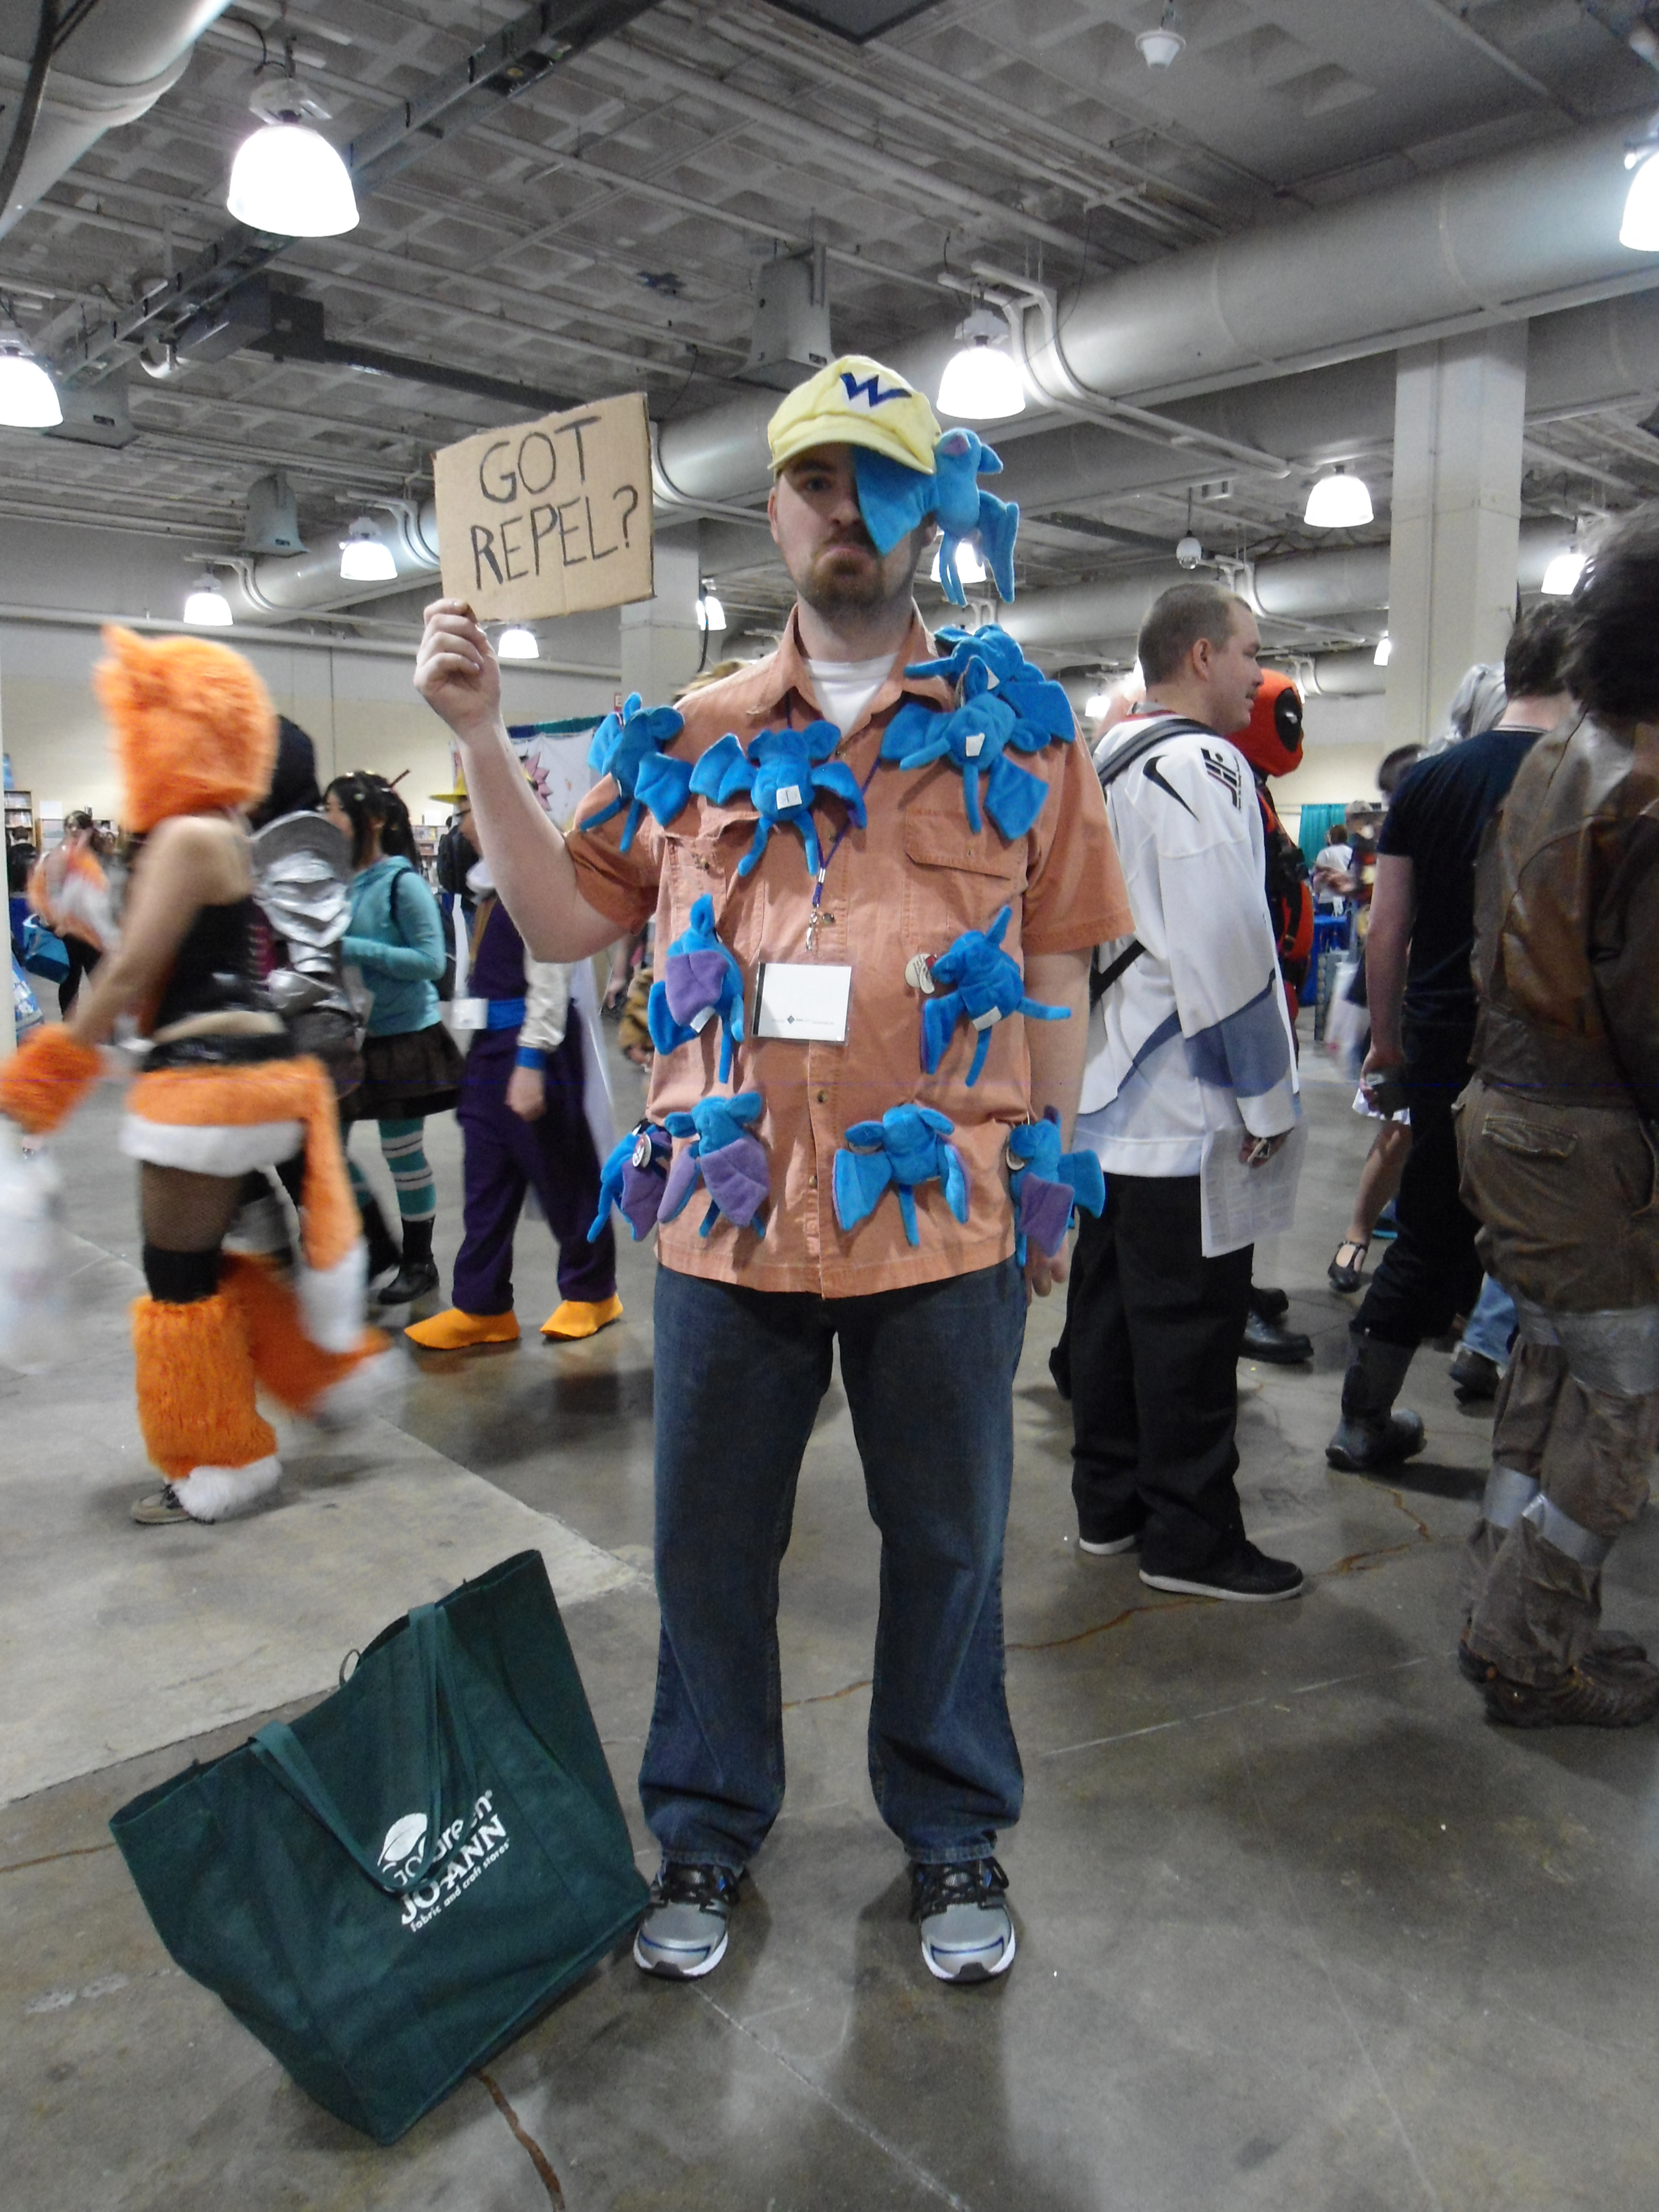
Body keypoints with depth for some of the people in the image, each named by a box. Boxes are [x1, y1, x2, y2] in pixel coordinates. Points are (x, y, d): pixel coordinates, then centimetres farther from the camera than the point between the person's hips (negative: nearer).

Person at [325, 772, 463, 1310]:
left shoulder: (401, 882, -13)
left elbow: (432, 961, -18)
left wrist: (354, 949, -21)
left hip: (403, 1037, -7)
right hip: (349, 1036, 7)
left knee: (403, 1153, 3)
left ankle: (418, 1262, 21)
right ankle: (380, 1251, 27)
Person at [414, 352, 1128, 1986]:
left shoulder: (1019, 725, 4)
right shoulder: (696, 733, 8)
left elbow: (1055, 967, 5)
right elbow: (563, 921, 8)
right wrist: (481, 739, -1)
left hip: (945, 1220, -1)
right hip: (732, 1218, 2)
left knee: (945, 1543, 14)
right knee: (708, 1545, 15)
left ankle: (951, 1828, 38)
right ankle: (706, 1826, 39)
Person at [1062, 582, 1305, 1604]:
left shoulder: (1103, 762, 15)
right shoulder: (1203, 765, -14)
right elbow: (1227, 948, -21)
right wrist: (1270, 1098, -13)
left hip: (1104, 1093, 10)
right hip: (1181, 1103, -9)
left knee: (1110, 1299, 15)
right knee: (1190, 1318, 0)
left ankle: (1108, 1502, 27)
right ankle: (1191, 1536, 12)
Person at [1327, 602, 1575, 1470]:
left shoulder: (1427, 779, 4)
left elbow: (1386, 929, 6)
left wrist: (1386, 1043, 15)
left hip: (1438, 1055, 4)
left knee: (1425, 1243, 17)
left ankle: (1363, 1422, 26)